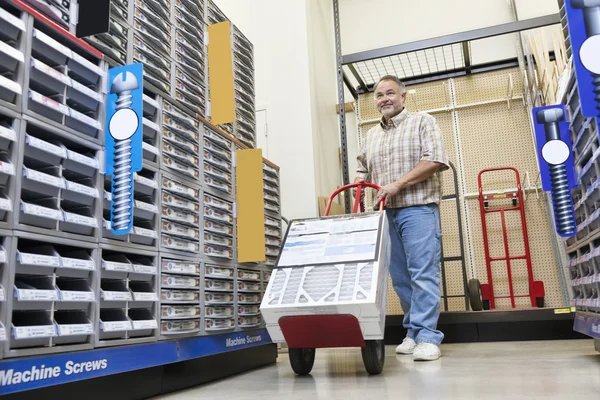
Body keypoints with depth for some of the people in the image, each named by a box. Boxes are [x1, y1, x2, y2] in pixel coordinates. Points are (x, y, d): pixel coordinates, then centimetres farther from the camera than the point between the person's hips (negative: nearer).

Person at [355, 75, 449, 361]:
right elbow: (363, 170, 22)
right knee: (400, 277, 6)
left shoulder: (422, 122, 5)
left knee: (423, 273, -9)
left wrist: (398, 184, -14)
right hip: (386, 214, 5)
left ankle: (427, 337, -6)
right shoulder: (371, 135, 21)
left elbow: (435, 159, -8)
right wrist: (359, 186, -1)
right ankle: (413, 333, 14)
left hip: (417, 209, -5)